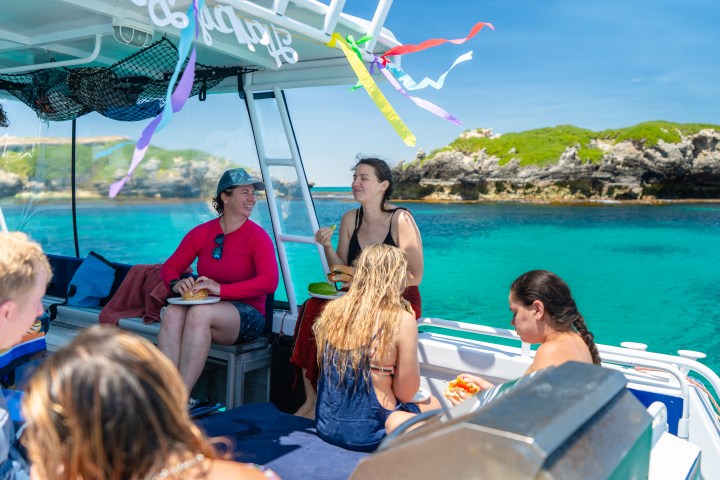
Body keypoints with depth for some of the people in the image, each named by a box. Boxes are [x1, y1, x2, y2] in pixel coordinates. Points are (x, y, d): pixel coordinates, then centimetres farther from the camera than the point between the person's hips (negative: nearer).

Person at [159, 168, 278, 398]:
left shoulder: (258, 236, -6)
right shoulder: (201, 232, 7)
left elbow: (269, 282, -19)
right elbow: (170, 267, 11)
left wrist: (221, 289, -28)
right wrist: (176, 283, -14)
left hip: (247, 316, -4)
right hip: (206, 306, 4)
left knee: (200, 312, -33)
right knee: (173, 312, -28)